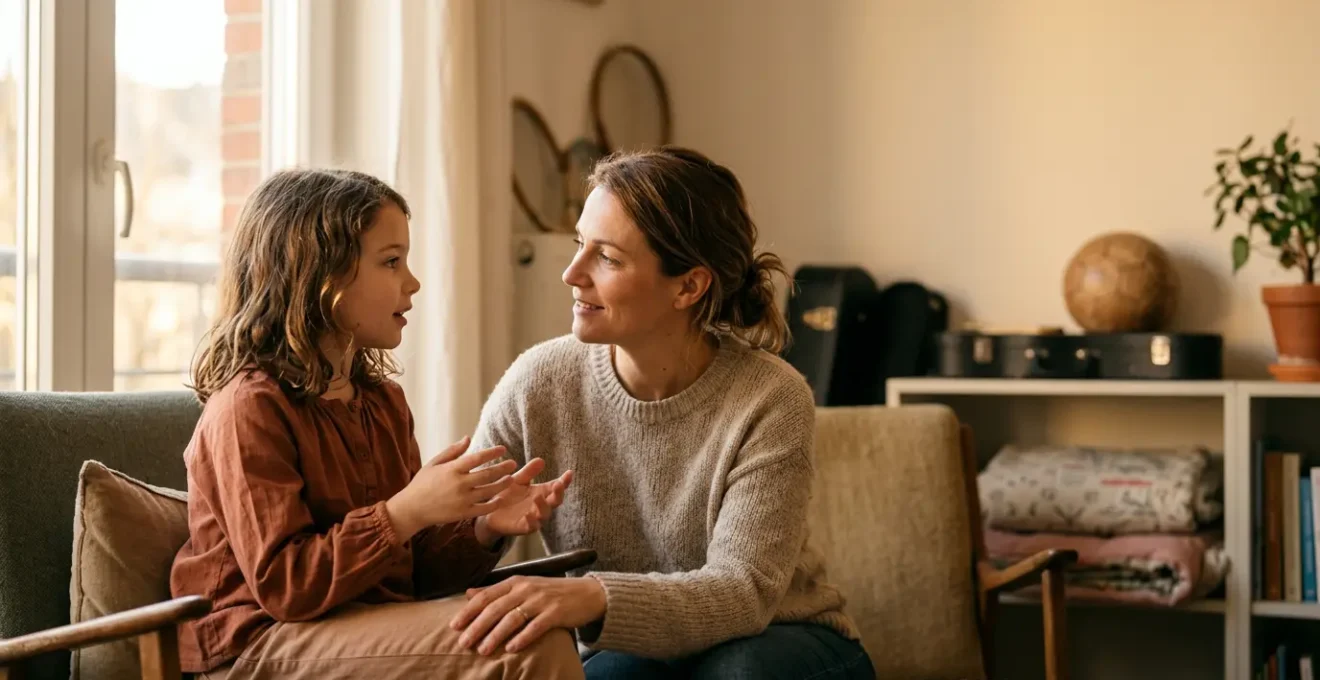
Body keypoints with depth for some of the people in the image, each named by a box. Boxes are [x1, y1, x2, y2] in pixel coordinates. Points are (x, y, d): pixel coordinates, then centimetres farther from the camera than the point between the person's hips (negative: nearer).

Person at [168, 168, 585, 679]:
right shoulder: (250, 406, -12)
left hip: (372, 626, 8)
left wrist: (483, 528, -4)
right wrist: (406, 511, -24)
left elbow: (414, 563, 16)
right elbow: (284, 586, -19)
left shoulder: (383, 399, 14)